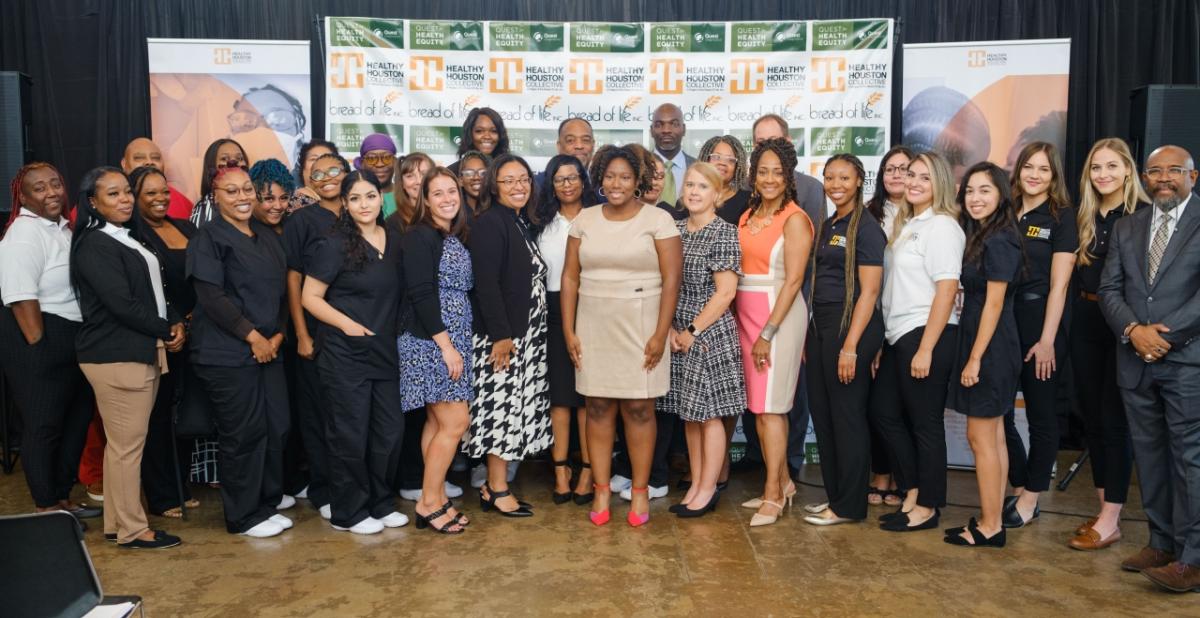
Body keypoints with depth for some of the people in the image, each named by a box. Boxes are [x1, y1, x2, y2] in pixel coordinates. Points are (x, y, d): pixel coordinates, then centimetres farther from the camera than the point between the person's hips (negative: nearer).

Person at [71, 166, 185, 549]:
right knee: (126, 445, -1)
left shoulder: (129, 239, 17)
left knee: (125, 443, 14)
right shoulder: (94, 245, -11)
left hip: (142, 352, 9)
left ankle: (117, 522, 24)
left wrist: (175, 323, 0)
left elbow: (154, 289, 18)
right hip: (115, 357, -9)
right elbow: (121, 303, -18)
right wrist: (166, 331, -8)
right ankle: (132, 530, 9)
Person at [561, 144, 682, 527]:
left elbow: (671, 279, -6)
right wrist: (569, 330, 1)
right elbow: (570, 277, 8)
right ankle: (601, 491, 15)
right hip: (593, 326, 3)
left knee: (638, 408, 1)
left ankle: (640, 491, 14)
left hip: (640, 325, -3)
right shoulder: (585, 219, 8)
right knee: (598, 407, 5)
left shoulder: (657, 219, -2)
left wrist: (660, 335, -11)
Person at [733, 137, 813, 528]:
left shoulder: (794, 219, -7)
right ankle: (783, 483, 22)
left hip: (778, 314, -7)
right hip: (746, 314, 7)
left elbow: (793, 280, -13)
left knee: (770, 406, -5)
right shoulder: (748, 215, 13)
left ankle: (773, 494, 4)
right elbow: (740, 268, 12)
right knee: (758, 405, 10)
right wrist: (749, 327, 3)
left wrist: (768, 333, -17)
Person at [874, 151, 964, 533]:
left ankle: (927, 507, 15)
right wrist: (885, 340, 11)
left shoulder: (942, 226, -10)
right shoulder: (905, 224, 15)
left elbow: (946, 290, -16)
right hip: (898, 335, 9)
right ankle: (912, 494, 25)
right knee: (886, 415, 13)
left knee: (925, 423, 2)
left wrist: (925, 349, -19)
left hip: (926, 334, -9)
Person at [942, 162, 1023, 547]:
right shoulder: (982, 237, 14)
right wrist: (973, 355, 11)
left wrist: (975, 358, -18)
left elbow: (994, 303, -18)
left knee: (980, 437, -3)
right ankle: (991, 521, 20)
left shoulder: (997, 241, -14)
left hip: (990, 347, -10)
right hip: (985, 346, 10)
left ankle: (989, 528, 5)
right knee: (993, 436, 12)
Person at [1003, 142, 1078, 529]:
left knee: (1041, 417, 5)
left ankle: (1030, 499, 16)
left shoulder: (1061, 217, -2)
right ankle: (1020, 490, 20)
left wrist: (1047, 340, -14)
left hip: (1040, 326, -4)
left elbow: (1058, 285, -8)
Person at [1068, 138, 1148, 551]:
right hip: (1086, 321, 6)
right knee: (1092, 417, 10)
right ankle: (1103, 509, 22)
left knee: (1115, 421, -3)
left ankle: (1110, 522, 5)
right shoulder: (1084, 218, 10)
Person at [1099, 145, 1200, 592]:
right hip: (1136, 360, 5)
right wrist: (1133, 330, -9)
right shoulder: (1126, 228, 14)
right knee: (1149, 455, 10)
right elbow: (1109, 289, 7)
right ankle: (1162, 543, 19)